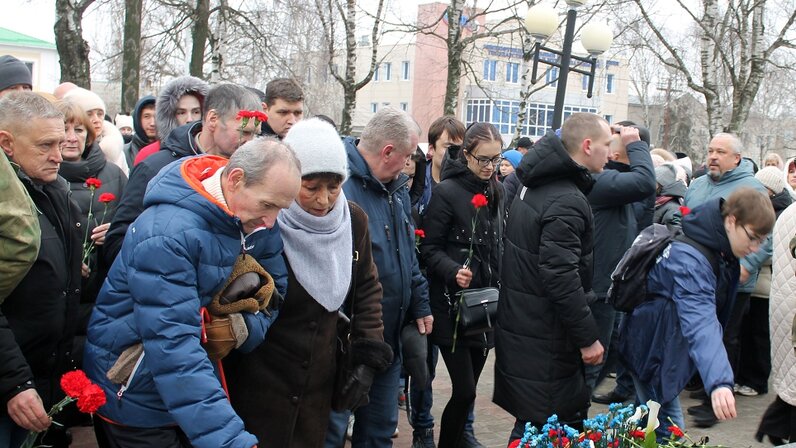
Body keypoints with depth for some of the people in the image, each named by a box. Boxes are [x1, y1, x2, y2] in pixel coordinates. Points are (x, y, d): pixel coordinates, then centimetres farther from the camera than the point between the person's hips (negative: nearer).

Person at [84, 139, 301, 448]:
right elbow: (173, 347, -38)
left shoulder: (257, 223, -6)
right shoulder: (166, 235, -31)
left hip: (198, 394, 7)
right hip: (135, 397, -7)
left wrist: (247, 328, -19)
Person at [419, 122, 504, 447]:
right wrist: (454, 271, -26)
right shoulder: (447, 191, -9)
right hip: (453, 304, -6)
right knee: (464, 390, -8)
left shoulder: (497, 192, 11)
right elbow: (430, 249, -9)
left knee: (468, 388, 11)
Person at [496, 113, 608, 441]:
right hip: (544, 337, -10)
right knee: (539, 424, 1)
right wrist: (588, 337, -18)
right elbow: (561, 276, -26)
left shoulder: (534, 186, 11)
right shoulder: (567, 201, -21)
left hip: (520, 322, 10)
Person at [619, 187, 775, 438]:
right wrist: (719, 382, -57)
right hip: (651, 349, -9)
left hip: (669, 345, 9)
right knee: (669, 432, -8)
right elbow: (700, 321, -45)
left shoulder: (723, 251, 1)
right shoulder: (689, 258, -30)